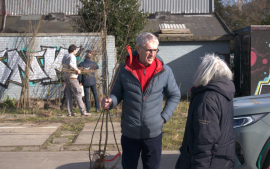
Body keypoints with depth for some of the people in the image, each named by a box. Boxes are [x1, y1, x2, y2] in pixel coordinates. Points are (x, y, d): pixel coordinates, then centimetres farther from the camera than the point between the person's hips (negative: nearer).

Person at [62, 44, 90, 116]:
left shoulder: (64, 57, 13)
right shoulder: (72, 57, -12)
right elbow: (70, 64, -32)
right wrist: (77, 70, -20)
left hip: (66, 77, 8)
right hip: (72, 78, -8)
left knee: (69, 95, 9)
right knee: (78, 94, -7)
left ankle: (69, 112, 8)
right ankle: (83, 111, -9)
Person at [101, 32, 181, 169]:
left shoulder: (165, 71, -5)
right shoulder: (125, 69, -5)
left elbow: (174, 96, 8)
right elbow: (118, 93, 6)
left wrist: (164, 116, -1)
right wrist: (110, 101, -16)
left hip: (153, 133, 0)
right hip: (129, 133, 0)